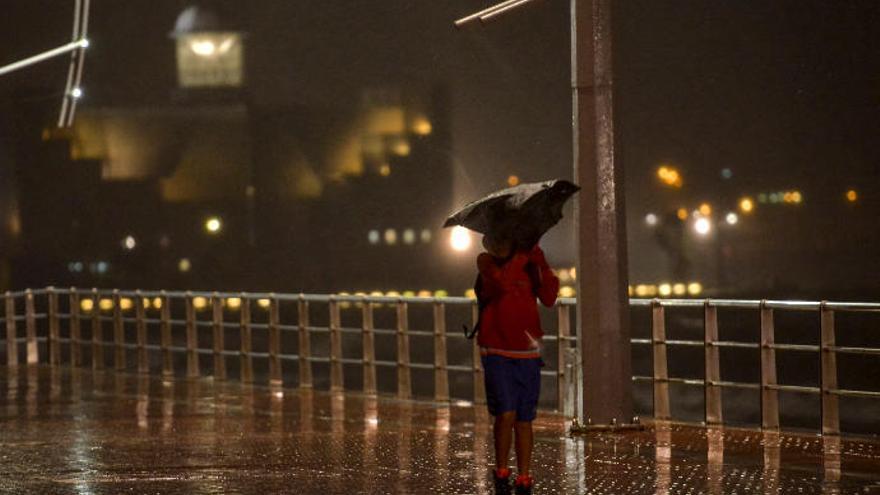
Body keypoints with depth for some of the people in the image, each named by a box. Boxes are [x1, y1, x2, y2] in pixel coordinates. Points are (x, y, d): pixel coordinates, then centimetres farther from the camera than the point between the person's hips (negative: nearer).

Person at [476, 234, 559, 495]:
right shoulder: (485, 261, -3)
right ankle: (501, 473, 3)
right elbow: (503, 282, -24)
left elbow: (549, 298, -10)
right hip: (496, 352, -3)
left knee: (524, 419, 6)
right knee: (506, 413, -15)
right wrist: (521, 257, -24)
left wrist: (541, 265, -20)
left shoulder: (530, 264, 4)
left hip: (527, 352, 3)